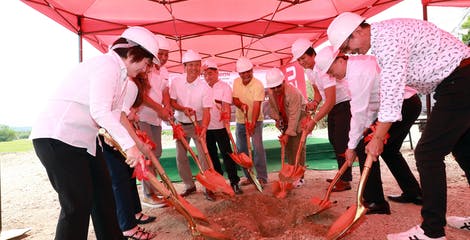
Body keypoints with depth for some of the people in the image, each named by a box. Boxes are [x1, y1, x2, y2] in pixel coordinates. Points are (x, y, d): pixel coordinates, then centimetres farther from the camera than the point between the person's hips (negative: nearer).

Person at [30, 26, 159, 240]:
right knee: (78, 203, -6)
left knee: (103, 192, 13)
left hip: (83, 139, 10)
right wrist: (129, 144, -30)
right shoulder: (107, 65, -18)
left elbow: (115, 115, 13)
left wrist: (138, 144, 14)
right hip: (57, 137, -10)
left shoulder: (119, 72, 11)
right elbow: (100, 112, -29)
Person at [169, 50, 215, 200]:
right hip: (180, 124, 3)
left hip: (198, 124, -3)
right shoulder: (176, 81, -7)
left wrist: (204, 128, -35)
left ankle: (208, 188, 7)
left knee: (204, 156, -7)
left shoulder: (204, 87, -15)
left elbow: (206, 111, -19)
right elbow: (172, 102, -2)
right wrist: (184, 109, -23)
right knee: (180, 157, 8)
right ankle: (189, 185, 25)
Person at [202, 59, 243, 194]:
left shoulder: (224, 87, -2)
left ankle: (234, 182, 8)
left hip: (220, 127, -4)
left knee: (227, 154, -1)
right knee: (211, 155, 12)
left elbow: (226, 106, -13)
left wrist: (226, 120, -27)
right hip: (206, 128, 5)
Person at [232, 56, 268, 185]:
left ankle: (262, 177, -3)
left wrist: (253, 123, -36)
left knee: (258, 147, -14)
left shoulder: (258, 85, -16)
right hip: (240, 121, 6)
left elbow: (257, 105, -25)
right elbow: (234, 99, 1)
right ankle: (249, 176, 21)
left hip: (255, 121, -5)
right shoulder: (236, 82, 2)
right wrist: (241, 105, -22)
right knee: (241, 150, 8)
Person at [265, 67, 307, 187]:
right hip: (285, 122, 6)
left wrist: (288, 134, -33)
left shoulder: (293, 93, -31)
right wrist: (277, 119, -5)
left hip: (299, 120, -6)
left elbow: (294, 116, -32)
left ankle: (299, 177, 0)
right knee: (288, 148, 8)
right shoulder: (270, 92, -11)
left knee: (298, 148, -8)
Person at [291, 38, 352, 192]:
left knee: (341, 141, -10)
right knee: (334, 140, 13)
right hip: (333, 107, 10)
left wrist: (314, 121, -33)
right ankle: (343, 176, 25)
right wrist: (315, 102, -10)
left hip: (344, 104, -10)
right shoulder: (308, 70, 0)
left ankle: (346, 181, 0)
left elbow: (330, 101, -33)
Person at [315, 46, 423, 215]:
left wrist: (351, 146, -14)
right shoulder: (357, 62, 8)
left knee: (365, 148, -11)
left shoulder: (357, 73, -23)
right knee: (388, 150, 22)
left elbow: (358, 113, -22)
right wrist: (368, 124, 9)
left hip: (404, 105, -11)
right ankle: (414, 193, 34)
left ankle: (375, 203, -5)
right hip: (410, 103, 11)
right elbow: (370, 100, 12)